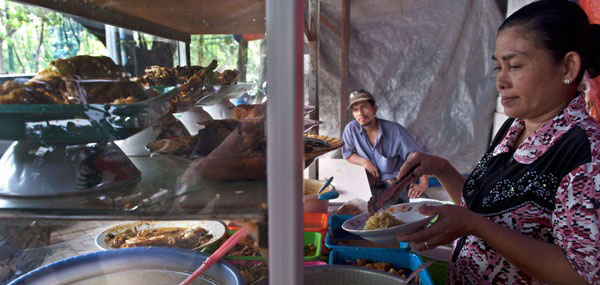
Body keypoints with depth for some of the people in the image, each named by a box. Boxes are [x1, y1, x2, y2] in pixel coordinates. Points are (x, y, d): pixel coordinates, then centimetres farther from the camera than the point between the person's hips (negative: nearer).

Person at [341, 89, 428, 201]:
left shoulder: (395, 130, -9)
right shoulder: (351, 129, -5)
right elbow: (347, 154, 9)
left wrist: (423, 184, -19)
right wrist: (365, 162, -10)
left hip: (397, 179, 0)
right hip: (372, 183, 1)